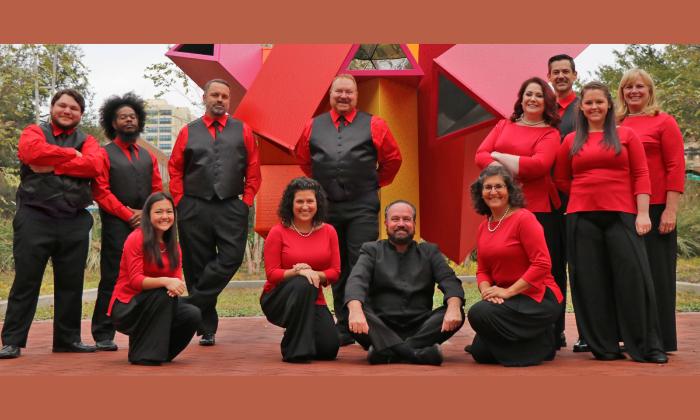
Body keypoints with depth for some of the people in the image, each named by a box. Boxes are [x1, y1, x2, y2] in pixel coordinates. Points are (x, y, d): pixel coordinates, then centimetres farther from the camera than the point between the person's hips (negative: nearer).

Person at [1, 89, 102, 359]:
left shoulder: (87, 141, 14)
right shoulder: (34, 132, 8)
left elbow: (94, 165, -9)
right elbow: (34, 152, -16)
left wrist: (52, 165, -12)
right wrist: (72, 154, -6)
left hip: (75, 223, 3)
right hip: (34, 219, -2)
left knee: (71, 283, 7)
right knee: (26, 281, 0)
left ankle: (68, 339, 17)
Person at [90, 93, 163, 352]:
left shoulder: (148, 157, 18)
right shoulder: (105, 154, 3)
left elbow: (158, 191, 14)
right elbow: (101, 192, -6)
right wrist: (128, 214, -12)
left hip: (146, 224, 4)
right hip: (116, 226, -4)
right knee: (112, 278, -5)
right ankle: (103, 336, 1)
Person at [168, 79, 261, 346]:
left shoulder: (243, 131, 10)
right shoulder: (188, 132, 10)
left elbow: (253, 170, 8)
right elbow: (175, 170, 10)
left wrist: (247, 200, 0)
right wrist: (180, 201, 1)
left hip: (231, 208, 0)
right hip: (194, 209, 0)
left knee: (231, 257, -17)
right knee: (197, 265, 3)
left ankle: (193, 304, -2)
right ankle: (206, 327, 12)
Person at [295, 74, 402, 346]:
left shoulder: (373, 125, 2)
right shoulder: (314, 127, 9)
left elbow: (393, 159, 11)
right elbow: (303, 158, 24)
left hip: (362, 208, -3)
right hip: (327, 207, 3)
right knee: (337, 269, 8)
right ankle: (344, 327, 16)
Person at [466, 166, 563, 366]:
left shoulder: (524, 218, -14)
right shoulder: (483, 227, 9)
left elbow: (542, 265, -20)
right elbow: (482, 270, 10)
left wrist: (507, 292, -22)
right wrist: (487, 290, -13)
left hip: (538, 297, -7)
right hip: (507, 300, 7)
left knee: (479, 313, -27)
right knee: (481, 352, -3)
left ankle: (543, 344, -6)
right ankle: (536, 340, 19)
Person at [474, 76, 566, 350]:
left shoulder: (550, 133, 3)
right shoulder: (504, 126, 16)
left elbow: (539, 164, -14)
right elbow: (480, 155, 6)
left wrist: (498, 156, -5)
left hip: (538, 208, -4)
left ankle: (552, 333, 8)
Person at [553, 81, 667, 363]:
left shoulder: (626, 135, 8)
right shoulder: (571, 141, 12)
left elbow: (641, 175, 2)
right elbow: (561, 180, 16)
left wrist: (643, 213, -6)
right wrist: (586, 195, 6)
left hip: (622, 215, -2)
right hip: (582, 218, 2)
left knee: (633, 277, -7)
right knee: (591, 282, 3)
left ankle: (647, 347, 4)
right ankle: (604, 347, 13)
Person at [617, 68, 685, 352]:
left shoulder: (663, 122, 0)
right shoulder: (616, 125, 11)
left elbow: (676, 167, -5)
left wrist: (670, 210, -12)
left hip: (655, 209, -5)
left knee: (656, 273, 1)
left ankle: (660, 340, 10)